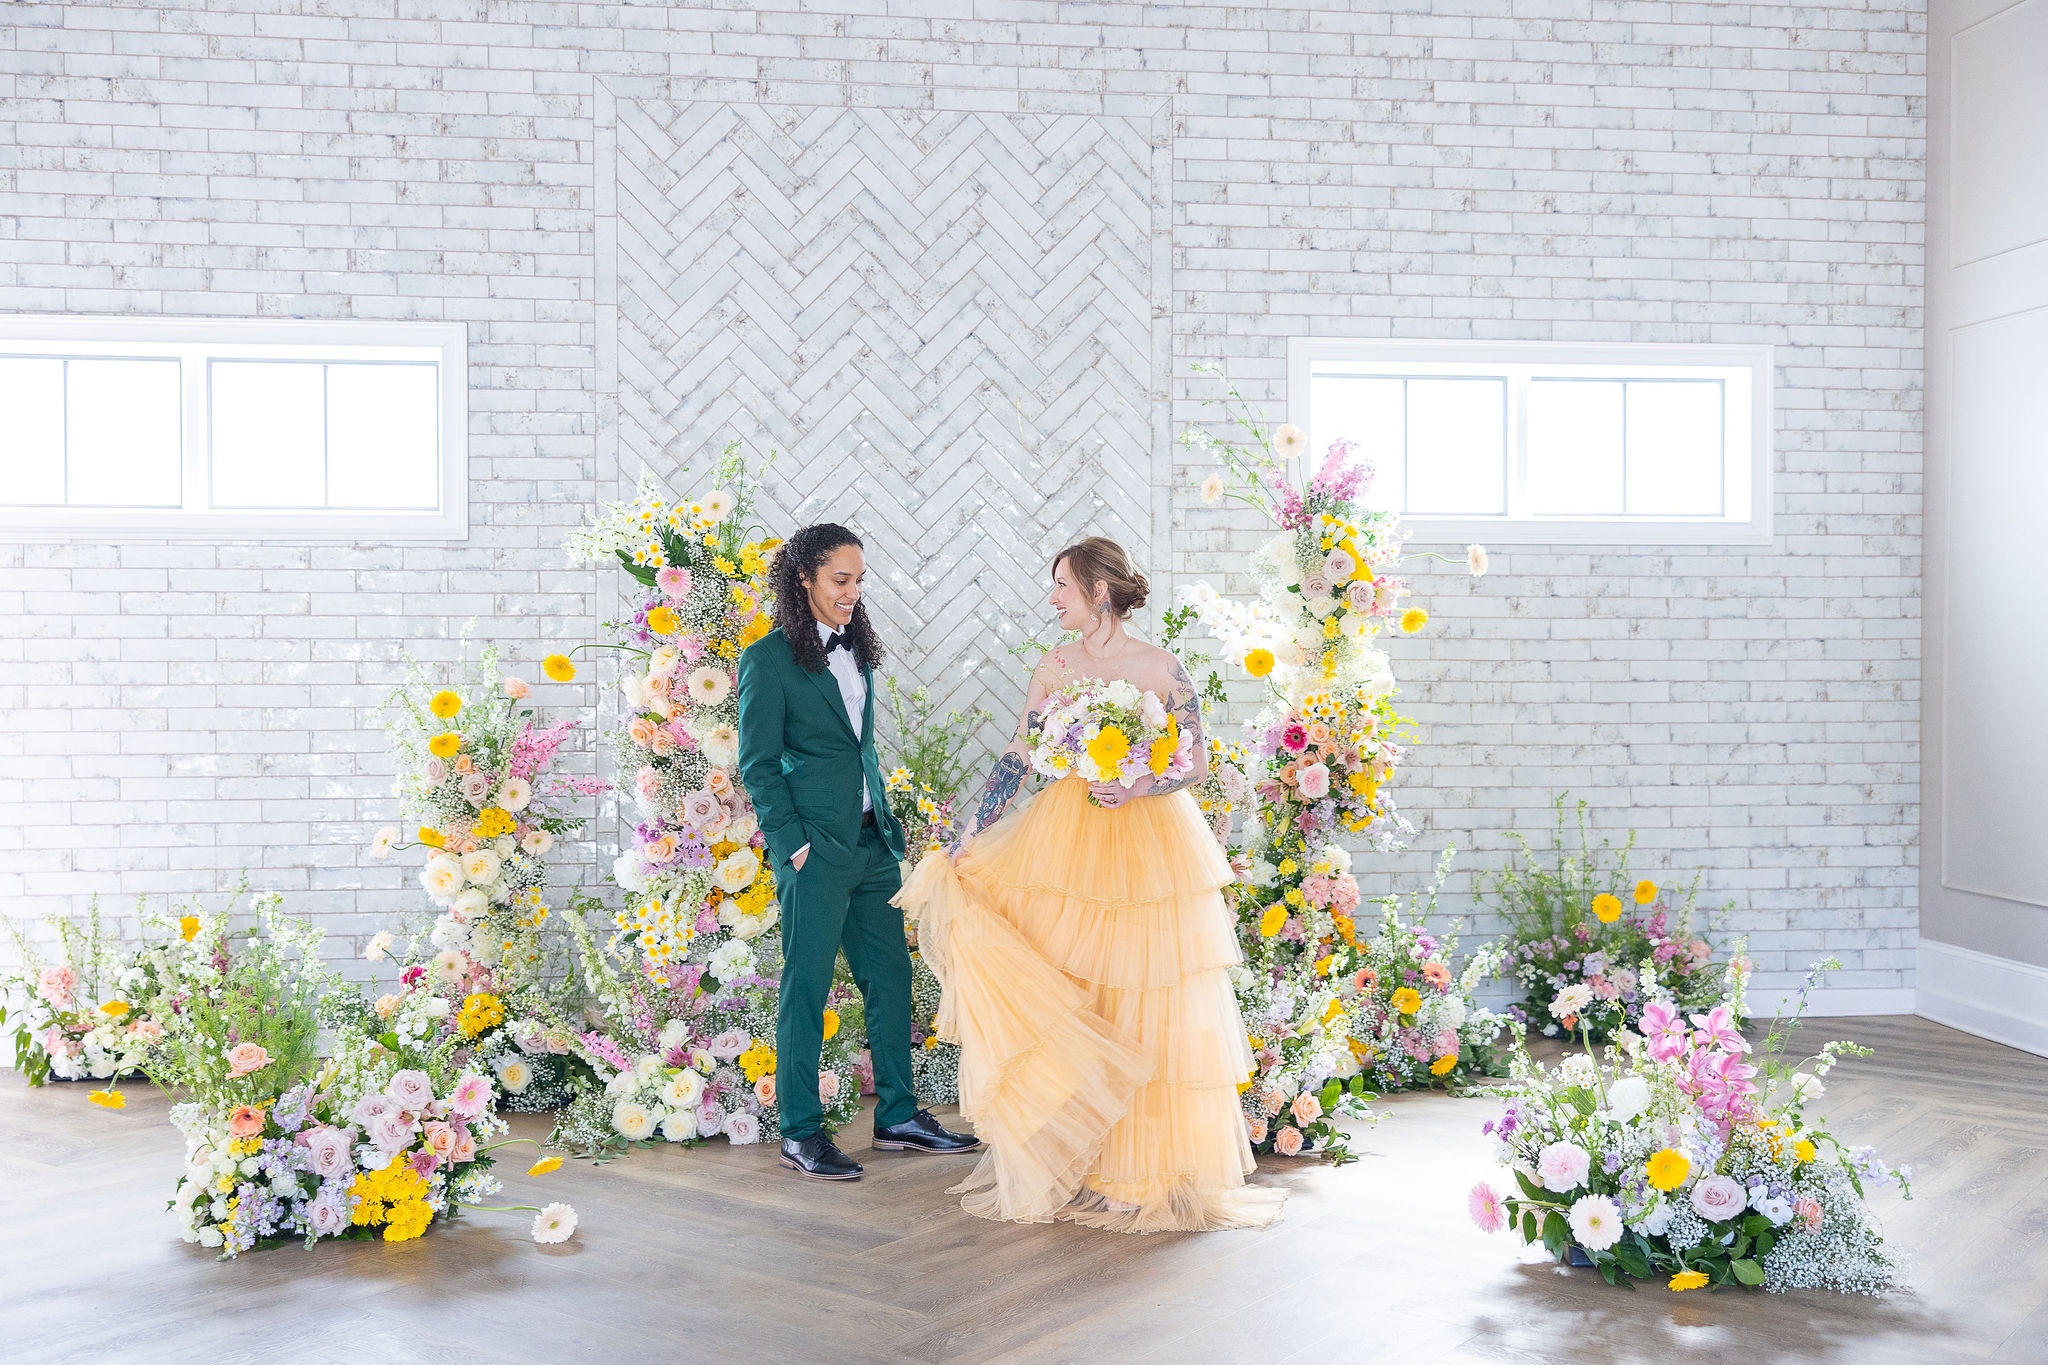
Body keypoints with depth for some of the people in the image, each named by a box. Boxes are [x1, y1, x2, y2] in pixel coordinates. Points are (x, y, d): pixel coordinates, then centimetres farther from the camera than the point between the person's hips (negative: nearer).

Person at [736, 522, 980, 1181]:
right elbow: (757, 764, -9)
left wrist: (887, 823, 15)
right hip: (816, 846, -7)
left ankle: (898, 1116, 21)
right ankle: (800, 1132, 10)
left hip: (872, 840, 7)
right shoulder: (768, 659, -7)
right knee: (806, 988, 1)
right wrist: (793, 844, -13)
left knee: (890, 977, 11)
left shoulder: (857, 651, 14)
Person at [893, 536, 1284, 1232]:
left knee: (1150, 1012, 2)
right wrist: (965, 843, -1)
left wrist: (1138, 787, -20)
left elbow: (1198, 760, -2)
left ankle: (1153, 1163, 16)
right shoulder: (1054, 667, 5)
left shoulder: (1160, 668, -6)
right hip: (1065, 843, 3)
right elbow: (1015, 761, 5)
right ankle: (1064, 1156, 14)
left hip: (1150, 842, -3)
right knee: (1059, 1006, 2)